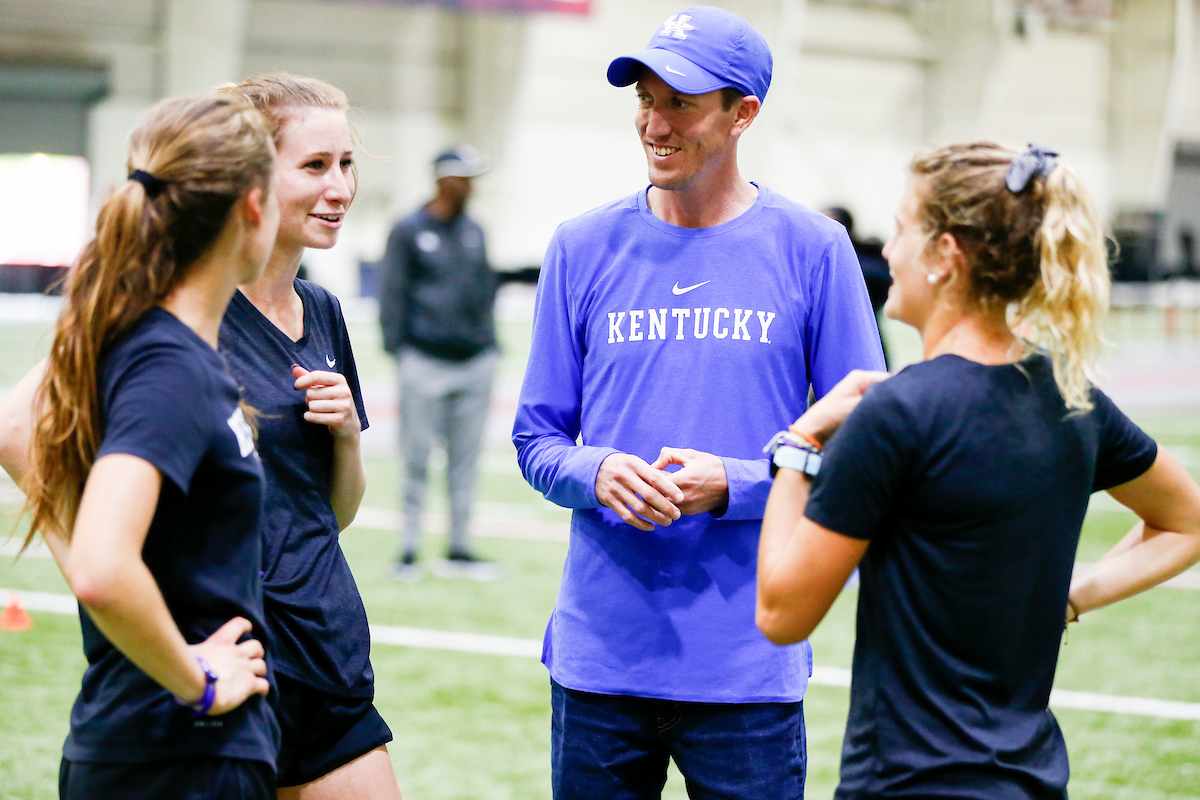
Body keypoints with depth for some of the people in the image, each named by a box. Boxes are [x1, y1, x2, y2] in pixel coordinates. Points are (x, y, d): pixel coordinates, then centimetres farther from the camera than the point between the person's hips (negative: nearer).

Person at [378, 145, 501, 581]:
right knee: (417, 460, -3)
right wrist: (398, 349, -7)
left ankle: (459, 550, 15)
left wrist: (489, 342, 15)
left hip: (475, 361, 5)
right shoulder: (409, 231, -2)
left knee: (465, 461, 8)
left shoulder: (474, 231, 14)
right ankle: (408, 550, 4)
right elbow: (392, 295, -2)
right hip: (425, 361, -5)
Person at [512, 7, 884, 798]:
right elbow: (537, 441, 9)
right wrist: (597, 474, -13)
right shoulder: (583, 247, 5)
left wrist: (732, 486, -15)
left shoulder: (812, 249, -1)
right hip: (598, 656, 2)